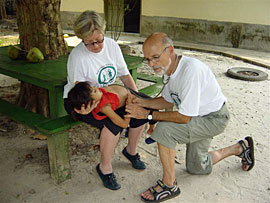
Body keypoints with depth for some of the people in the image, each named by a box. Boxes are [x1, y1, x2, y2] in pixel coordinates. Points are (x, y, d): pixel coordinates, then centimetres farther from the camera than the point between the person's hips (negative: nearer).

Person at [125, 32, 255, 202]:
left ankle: (169, 185, -10)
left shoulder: (190, 69, -35)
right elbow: (168, 101, 5)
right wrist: (142, 102, -11)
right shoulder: (169, 67, -8)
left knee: (164, 130, -29)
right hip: (199, 116, 9)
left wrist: (148, 114, -26)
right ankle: (240, 148, 39)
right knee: (196, 167, 21)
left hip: (214, 118, -9)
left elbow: (184, 117, -31)